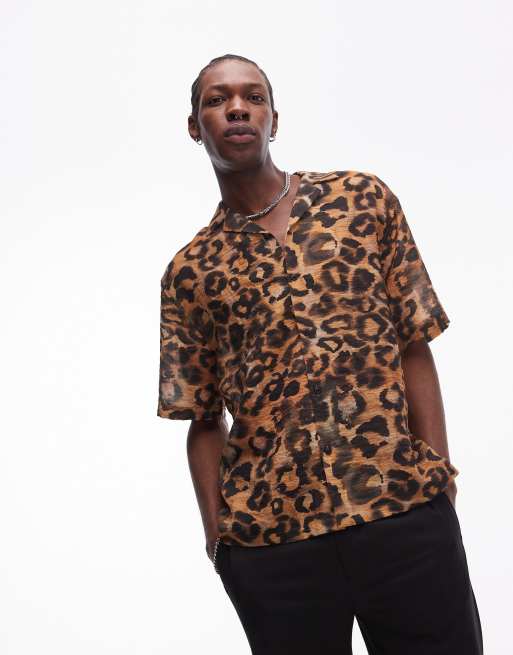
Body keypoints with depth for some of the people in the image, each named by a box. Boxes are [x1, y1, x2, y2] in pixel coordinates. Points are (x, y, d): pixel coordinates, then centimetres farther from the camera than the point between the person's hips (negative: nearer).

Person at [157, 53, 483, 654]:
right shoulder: (188, 273, 7)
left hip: (404, 504, 0)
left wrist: (438, 472, -4)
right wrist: (217, 538, 0)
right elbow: (204, 421, 9)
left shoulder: (364, 198, 7)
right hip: (267, 531, 1)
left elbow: (415, 347, 4)